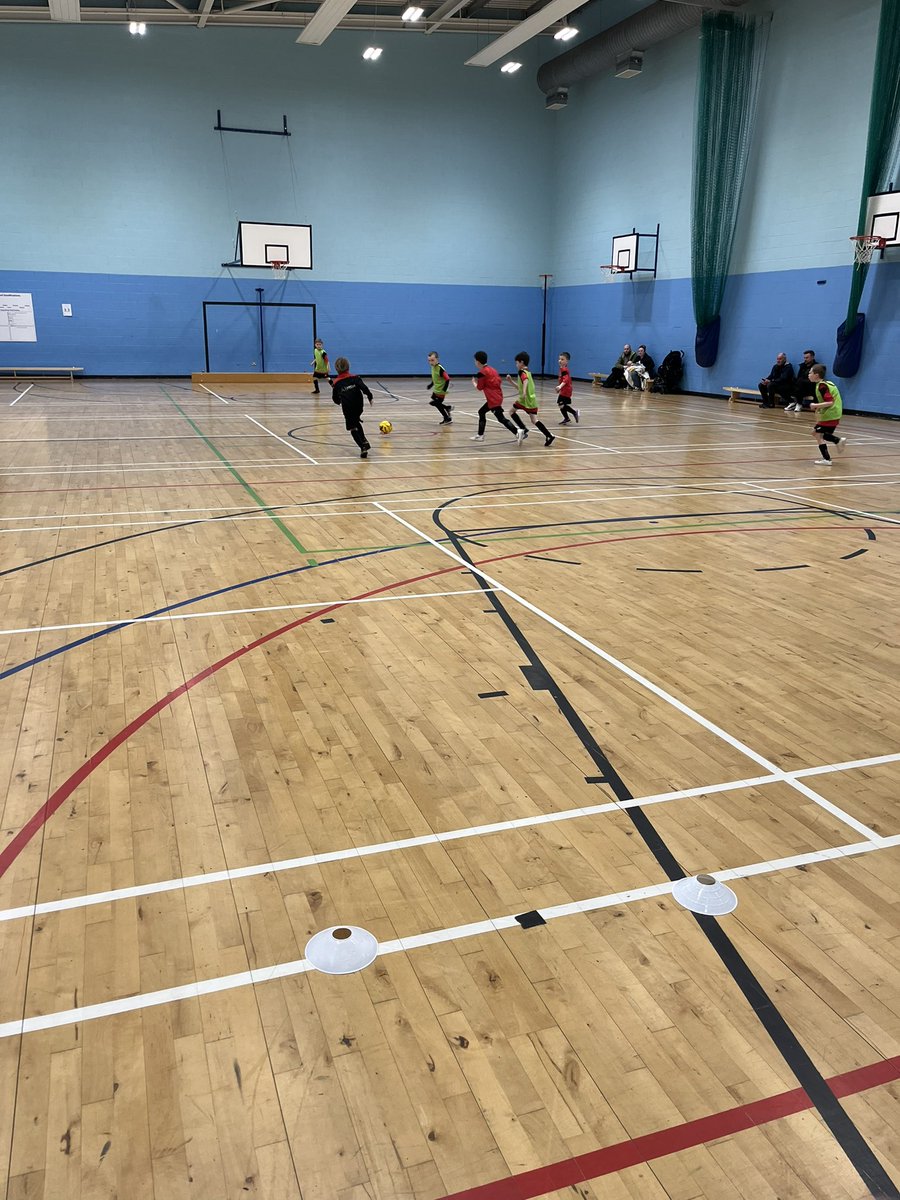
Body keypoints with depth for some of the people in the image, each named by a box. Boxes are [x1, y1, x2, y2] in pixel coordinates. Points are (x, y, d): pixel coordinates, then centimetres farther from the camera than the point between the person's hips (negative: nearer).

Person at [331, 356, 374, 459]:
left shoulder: (336, 383, 4)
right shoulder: (355, 378, 2)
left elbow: (336, 399, 10)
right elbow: (364, 387, -14)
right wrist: (370, 397, -5)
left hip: (347, 409, -2)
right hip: (359, 407, 2)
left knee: (353, 429, 3)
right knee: (356, 423, 28)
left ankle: (363, 448, -13)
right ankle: (364, 442, 18)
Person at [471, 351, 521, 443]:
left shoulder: (482, 373, -11)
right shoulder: (491, 369, 14)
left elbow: (479, 388, -3)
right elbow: (500, 381, 14)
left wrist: (474, 383, 15)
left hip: (494, 399, -10)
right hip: (498, 396, 10)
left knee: (501, 418, -11)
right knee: (481, 412, 19)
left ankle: (517, 432, -23)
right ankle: (480, 435, 23)